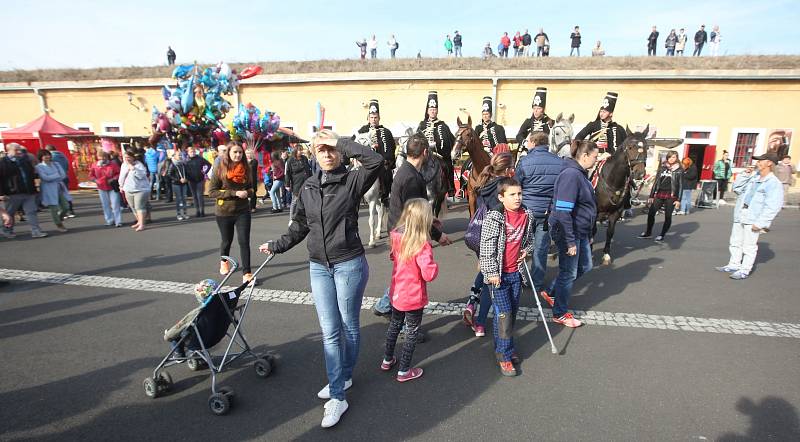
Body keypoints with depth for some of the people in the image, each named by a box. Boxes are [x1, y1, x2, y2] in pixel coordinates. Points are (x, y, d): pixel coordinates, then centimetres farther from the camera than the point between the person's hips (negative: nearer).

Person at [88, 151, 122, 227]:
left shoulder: (113, 164, -7)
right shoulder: (94, 166, 1)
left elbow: (119, 174, -4)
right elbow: (91, 175, 10)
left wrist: (113, 179, -18)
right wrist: (96, 180, -8)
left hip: (112, 188, -3)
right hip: (102, 188, 4)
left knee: (115, 205, -5)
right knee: (106, 205, 10)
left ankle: (118, 221, 1)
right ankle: (110, 221, 20)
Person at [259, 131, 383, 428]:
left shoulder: (352, 181, -7)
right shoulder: (308, 187, 7)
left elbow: (376, 161, -25)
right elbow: (300, 226, 17)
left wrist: (341, 142, -19)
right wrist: (277, 246, 20)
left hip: (349, 265, -4)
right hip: (318, 267, 4)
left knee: (348, 326, 12)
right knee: (329, 331, 4)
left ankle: (343, 377, 35)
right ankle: (338, 396, 18)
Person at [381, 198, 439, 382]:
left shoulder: (396, 236, -8)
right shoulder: (422, 245, -28)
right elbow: (429, 274, -30)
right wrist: (433, 263, -12)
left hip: (396, 293, 6)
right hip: (414, 298, -6)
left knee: (394, 325, 26)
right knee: (412, 332, 14)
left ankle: (387, 360, 43)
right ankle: (404, 371, 26)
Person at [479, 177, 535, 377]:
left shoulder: (527, 215, 2)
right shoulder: (494, 217, -17)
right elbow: (486, 247, -17)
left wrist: (526, 250, 3)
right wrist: (492, 272, -17)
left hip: (516, 272, 6)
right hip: (498, 274, -6)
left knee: (513, 310, 15)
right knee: (503, 313, -4)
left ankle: (504, 346, 35)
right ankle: (504, 356, 12)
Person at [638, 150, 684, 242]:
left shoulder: (679, 170, 2)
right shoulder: (662, 168, 11)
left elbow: (680, 185, 0)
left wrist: (678, 200, -7)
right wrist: (651, 196, 9)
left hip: (671, 196, -3)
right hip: (659, 194, 3)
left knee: (668, 216, 1)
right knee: (651, 213, -1)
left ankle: (662, 235, 11)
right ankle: (648, 232, 14)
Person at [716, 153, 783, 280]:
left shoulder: (774, 184, -10)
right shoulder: (753, 177, 11)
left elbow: (772, 207, -15)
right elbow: (737, 189, 18)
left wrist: (760, 223, -20)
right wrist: (745, 175, 6)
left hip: (753, 220, -7)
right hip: (740, 216, 7)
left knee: (749, 246, 0)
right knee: (736, 242, 16)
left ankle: (745, 270, 9)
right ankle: (734, 265, 27)